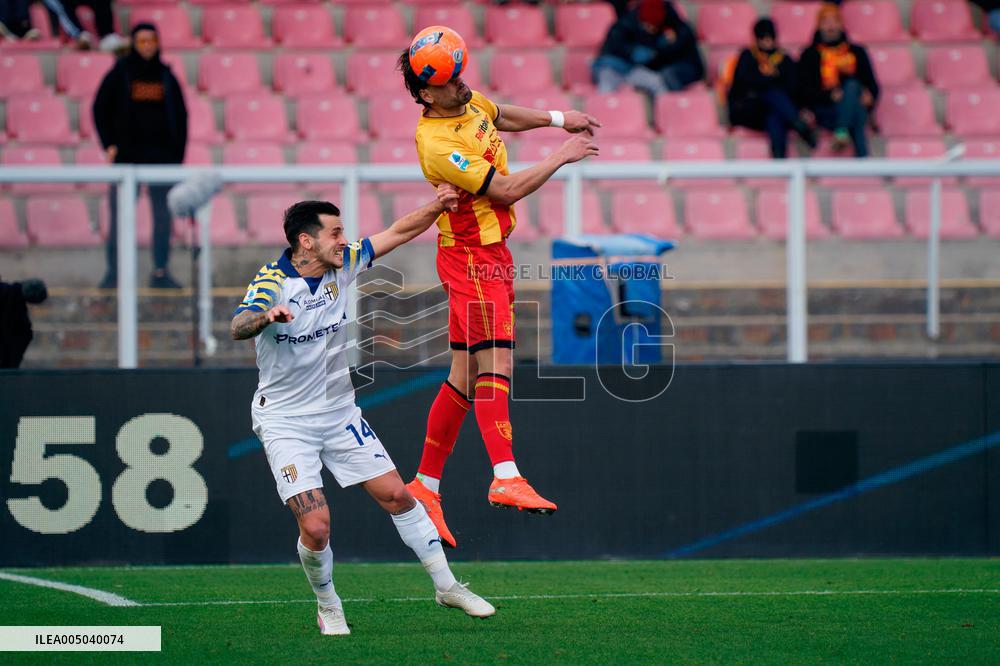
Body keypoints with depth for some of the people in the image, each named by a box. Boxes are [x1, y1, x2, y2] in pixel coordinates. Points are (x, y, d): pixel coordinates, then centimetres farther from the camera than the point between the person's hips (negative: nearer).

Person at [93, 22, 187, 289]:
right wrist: (109, 144, -4)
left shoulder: (166, 76, 9)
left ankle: (161, 272, 9)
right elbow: (100, 109, 6)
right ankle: (113, 272, 0)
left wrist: (178, 154, 4)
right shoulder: (120, 74, 3)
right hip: (127, 155, -2)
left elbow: (180, 116, 12)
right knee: (120, 217, -5)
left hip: (163, 156, 2)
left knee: (163, 217, 2)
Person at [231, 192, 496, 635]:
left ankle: (446, 586, 21)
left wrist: (437, 206, -6)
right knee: (315, 526, -15)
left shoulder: (343, 264, -3)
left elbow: (398, 232, 8)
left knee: (396, 495, 5)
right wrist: (266, 316, -60)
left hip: (340, 412, 5)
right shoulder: (272, 281, -20)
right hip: (286, 422, -5)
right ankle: (327, 606, 12)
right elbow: (238, 328, -39)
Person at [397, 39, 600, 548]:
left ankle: (425, 484, 16)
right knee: (494, 364, -17)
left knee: (466, 376, 11)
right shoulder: (438, 145, -23)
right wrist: (561, 158, -8)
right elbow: (508, 191, -18)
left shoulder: (470, 102, 4)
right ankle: (506, 479, -24)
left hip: (492, 255, 9)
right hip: (472, 259, -9)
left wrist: (558, 119, 23)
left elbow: (503, 117, 29)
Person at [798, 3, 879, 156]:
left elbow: (872, 85, 15)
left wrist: (869, 98, -8)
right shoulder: (810, 56, 14)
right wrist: (831, 95, -15)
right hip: (824, 110, -2)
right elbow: (806, 91, 2)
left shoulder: (857, 52, 20)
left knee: (852, 85, -31)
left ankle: (841, 132, -46)